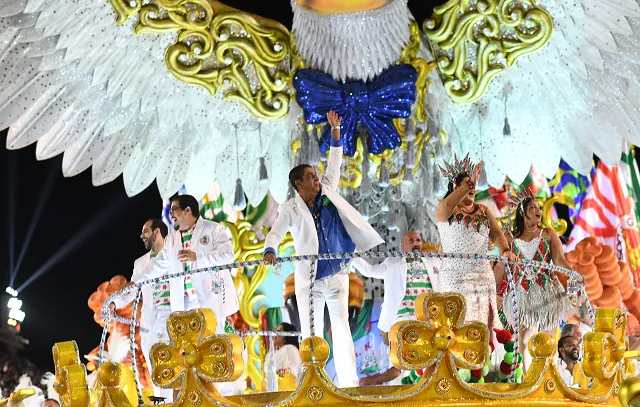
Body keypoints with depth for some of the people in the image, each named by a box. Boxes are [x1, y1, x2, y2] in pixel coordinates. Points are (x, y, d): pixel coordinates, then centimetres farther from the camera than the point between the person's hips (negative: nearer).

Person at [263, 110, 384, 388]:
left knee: (342, 329, 3)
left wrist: (335, 131, 1)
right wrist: (270, 251, -37)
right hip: (309, 280, -3)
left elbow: (334, 165, 8)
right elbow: (276, 232, -16)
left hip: (337, 276, 3)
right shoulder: (290, 209, -4)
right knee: (312, 335, 3)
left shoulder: (327, 193, 8)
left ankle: (349, 384, 6)